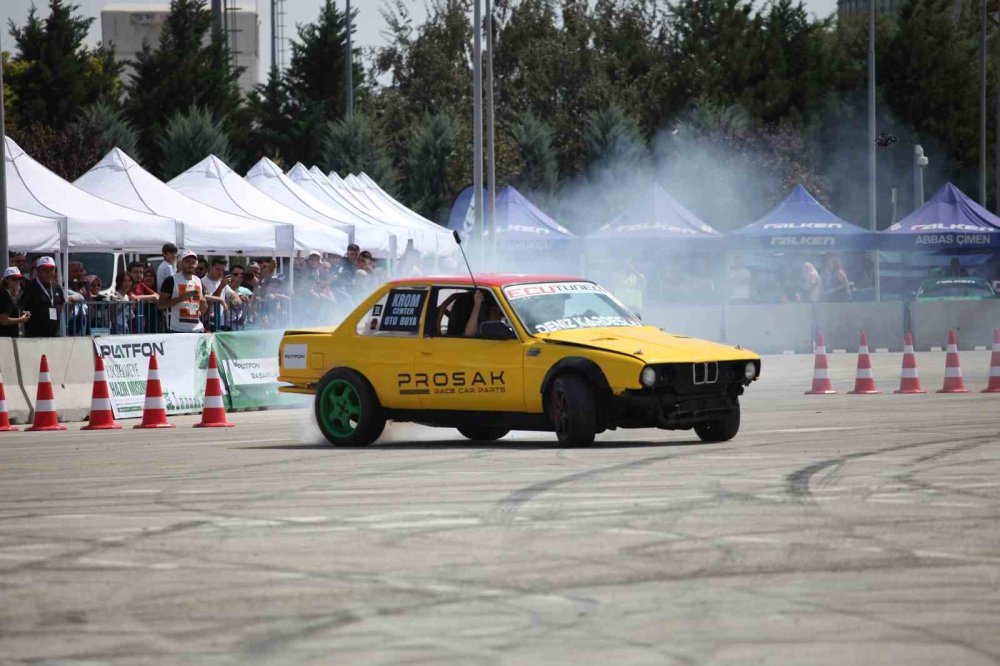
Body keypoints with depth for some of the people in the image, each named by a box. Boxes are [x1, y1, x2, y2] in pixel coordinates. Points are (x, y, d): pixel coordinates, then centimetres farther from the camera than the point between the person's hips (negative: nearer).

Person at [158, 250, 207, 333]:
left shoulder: (198, 282, 15)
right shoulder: (171, 281, -2)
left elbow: (204, 308, 21)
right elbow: (161, 304, -8)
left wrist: (202, 301, -3)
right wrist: (181, 298, -18)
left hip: (197, 329, 6)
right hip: (177, 330, -6)